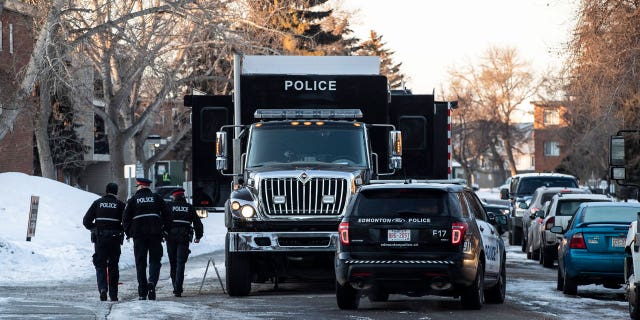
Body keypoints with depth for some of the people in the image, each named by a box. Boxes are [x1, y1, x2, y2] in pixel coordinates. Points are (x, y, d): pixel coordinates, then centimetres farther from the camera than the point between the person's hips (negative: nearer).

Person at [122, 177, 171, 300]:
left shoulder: (133, 200, 4)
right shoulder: (157, 198, 7)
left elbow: (125, 218, 2)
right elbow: (167, 216, 6)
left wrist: (128, 232, 13)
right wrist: (164, 230, 14)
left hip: (139, 235, 0)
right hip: (155, 234, 0)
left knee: (140, 263, 5)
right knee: (155, 261, 7)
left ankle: (142, 293, 4)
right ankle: (152, 282, -20)